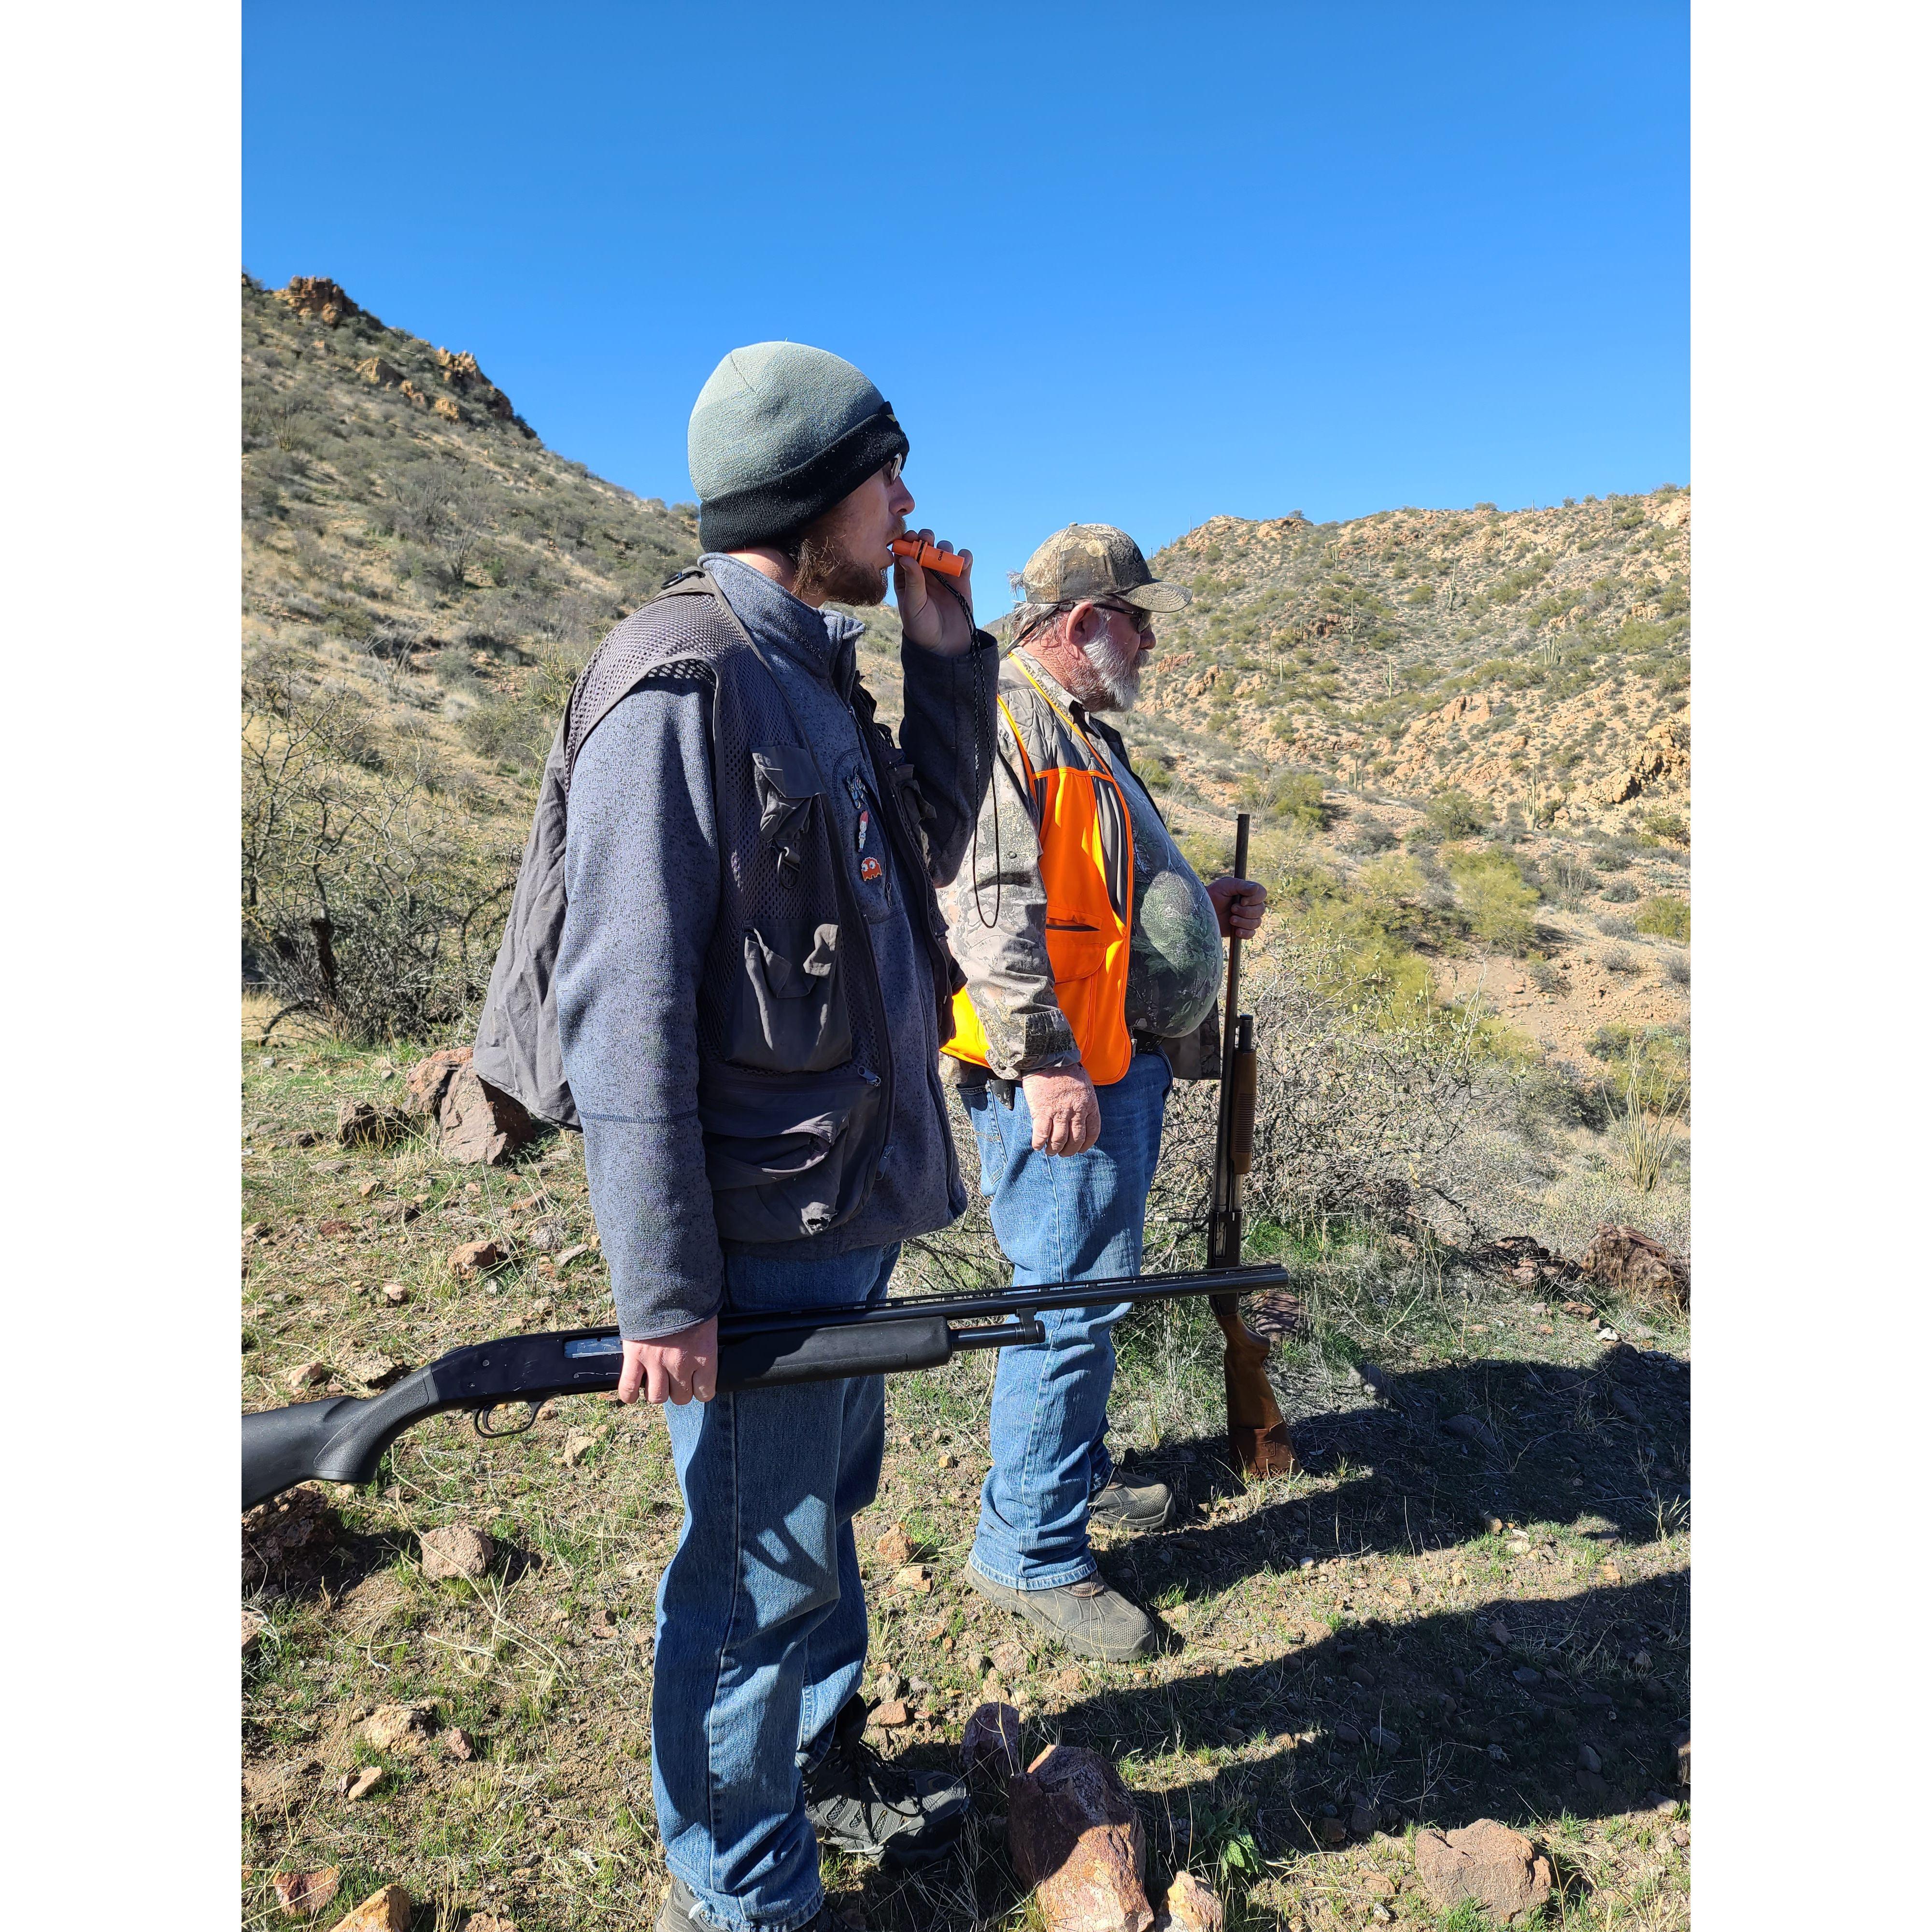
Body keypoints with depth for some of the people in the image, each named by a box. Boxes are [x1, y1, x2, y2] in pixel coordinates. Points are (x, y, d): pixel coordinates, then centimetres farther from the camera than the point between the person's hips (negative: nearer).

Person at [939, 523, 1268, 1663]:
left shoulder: (1085, 734, 20)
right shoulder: (1001, 725, -14)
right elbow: (990, 909, -23)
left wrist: (1201, 905, 14)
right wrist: (1043, 1062, -26)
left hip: (1123, 1061, 11)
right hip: (1062, 1074, -11)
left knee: (1091, 1286, 21)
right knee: (1075, 1293, -4)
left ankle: (1079, 1470, 39)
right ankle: (1031, 1547, 12)